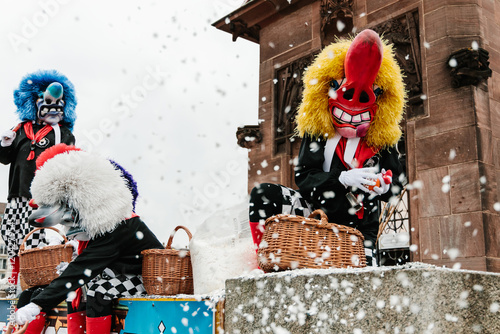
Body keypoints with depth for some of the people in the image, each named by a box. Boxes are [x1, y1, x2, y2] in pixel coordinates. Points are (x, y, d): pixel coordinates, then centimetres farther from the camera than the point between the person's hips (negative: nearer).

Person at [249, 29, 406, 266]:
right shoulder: (317, 132, -2)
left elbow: (397, 179, 7)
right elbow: (303, 178, -11)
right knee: (263, 194, -21)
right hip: (316, 211, 0)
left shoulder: (382, 138, 3)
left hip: (360, 224, 1)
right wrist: (342, 179, -27)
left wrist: (384, 186, -19)